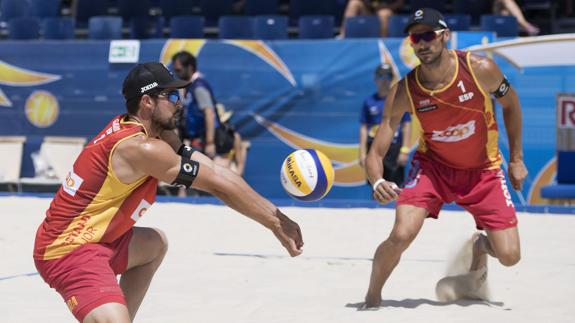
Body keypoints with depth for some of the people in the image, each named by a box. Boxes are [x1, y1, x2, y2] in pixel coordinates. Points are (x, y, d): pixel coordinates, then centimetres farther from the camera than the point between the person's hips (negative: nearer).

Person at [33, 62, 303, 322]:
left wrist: (275, 216, 0)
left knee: (155, 245, 33)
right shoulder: (141, 148, -21)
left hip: (94, 239, 11)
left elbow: (213, 172, 2)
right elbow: (219, 185, -16)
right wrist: (276, 224, -9)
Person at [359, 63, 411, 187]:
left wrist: (405, 150, -7)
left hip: (394, 149, -2)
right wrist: (362, 152, 3)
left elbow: (407, 126, 1)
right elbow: (363, 127, 8)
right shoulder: (369, 101, 8)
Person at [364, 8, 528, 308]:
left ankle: (481, 245, 34)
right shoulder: (404, 91, -20)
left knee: (509, 256, -5)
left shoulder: (480, 69, -21)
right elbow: (376, 152, -18)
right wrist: (377, 182, -40)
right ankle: (371, 299, 2)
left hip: (483, 170, 1)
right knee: (401, 235, -25)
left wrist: (516, 159, 4)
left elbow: (510, 104, 0)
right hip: (433, 167, -1)